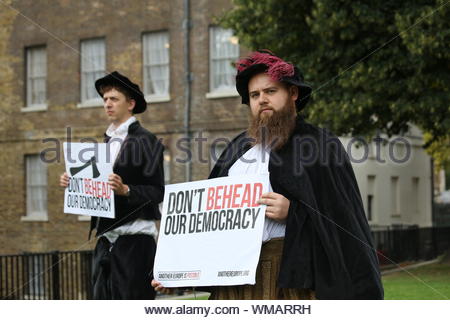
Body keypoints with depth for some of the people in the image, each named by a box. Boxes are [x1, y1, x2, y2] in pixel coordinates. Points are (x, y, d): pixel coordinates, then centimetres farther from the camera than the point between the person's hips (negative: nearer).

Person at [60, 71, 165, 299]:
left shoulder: (145, 141, -5)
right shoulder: (107, 142, 19)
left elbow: (157, 193, -10)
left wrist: (125, 189, -25)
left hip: (135, 237, -8)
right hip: (106, 237, 8)